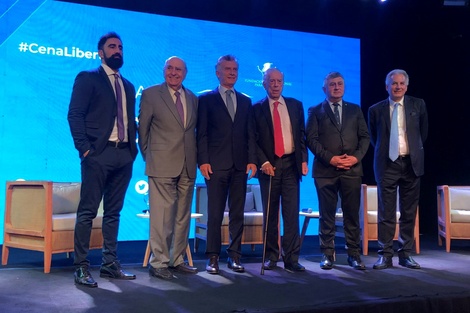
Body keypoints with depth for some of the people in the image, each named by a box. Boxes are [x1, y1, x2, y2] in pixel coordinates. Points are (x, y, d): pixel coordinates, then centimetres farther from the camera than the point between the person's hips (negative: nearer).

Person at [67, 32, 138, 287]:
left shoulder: (128, 86, 21)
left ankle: (110, 264, 16)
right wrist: (84, 148, -15)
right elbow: (75, 115, -6)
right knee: (87, 211, -4)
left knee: (113, 212, 9)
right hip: (98, 153, -6)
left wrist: (133, 147, 6)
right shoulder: (87, 78, 3)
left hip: (124, 154, 6)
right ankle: (81, 267, 2)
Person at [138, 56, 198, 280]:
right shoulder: (151, 94, 0)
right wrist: (149, 157, 4)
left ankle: (177, 260, 21)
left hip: (188, 166, 5)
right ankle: (158, 262, 5)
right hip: (162, 166, -5)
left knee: (183, 216, 10)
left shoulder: (193, 99, 13)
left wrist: (197, 157, 7)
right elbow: (142, 129, 3)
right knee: (162, 216, -4)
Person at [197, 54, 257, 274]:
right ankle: (213, 257, 8)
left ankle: (234, 256, 14)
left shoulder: (245, 101, 16)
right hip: (216, 164, -3)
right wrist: (203, 161, -9)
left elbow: (250, 134, 11)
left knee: (237, 213, 6)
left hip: (240, 165, 3)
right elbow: (202, 133, 0)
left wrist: (252, 160, 1)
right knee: (215, 214, 0)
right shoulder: (206, 99, 5)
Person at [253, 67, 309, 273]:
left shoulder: (296, 106, 11)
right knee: (270, 214, 6)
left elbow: (302, 135, 11)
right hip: (269, 165, -1)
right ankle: (271, 257, 16)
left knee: (292, 212, -3)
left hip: (291, 164, 1)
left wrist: (303, 160, 0)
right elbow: (253, 140, 1)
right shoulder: (257, 109, 4)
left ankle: (291, 259, 1)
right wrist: (263, 162, -11)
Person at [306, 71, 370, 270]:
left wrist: (356, 157, -7)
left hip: (352, 169, 2)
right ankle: (327, 254, 11)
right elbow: (311, 139, -1)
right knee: (327, 215, 3)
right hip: (325, 170, -2)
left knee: (352, 214, 4)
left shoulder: (355, 110, 15)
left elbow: (364, 137, 10)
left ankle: (354, 254, 12)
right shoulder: (315, 111, 8)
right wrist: (330, 158, -12)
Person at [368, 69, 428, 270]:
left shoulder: (418, 105, 5)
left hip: (411, 164, 2)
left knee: (409, 212, 7)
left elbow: (423, 132, 17)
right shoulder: (376, 110, 2)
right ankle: (385, 255, 6)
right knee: (386, 213, -1)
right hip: (388, 164, -1)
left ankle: (405, 255, 16)